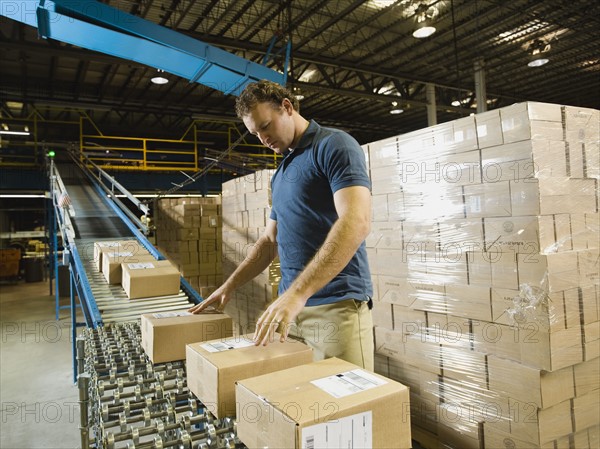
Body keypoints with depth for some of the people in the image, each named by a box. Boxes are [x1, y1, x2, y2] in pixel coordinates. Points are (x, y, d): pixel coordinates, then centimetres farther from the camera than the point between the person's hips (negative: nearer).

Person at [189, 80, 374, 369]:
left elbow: (356, 223, -22)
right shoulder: (281, 173, 20)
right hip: (291, 307, 8)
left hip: (337, 307, -7)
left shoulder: (334, 146, -7)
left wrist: (296, 293, -26)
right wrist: (229, 286, 17)